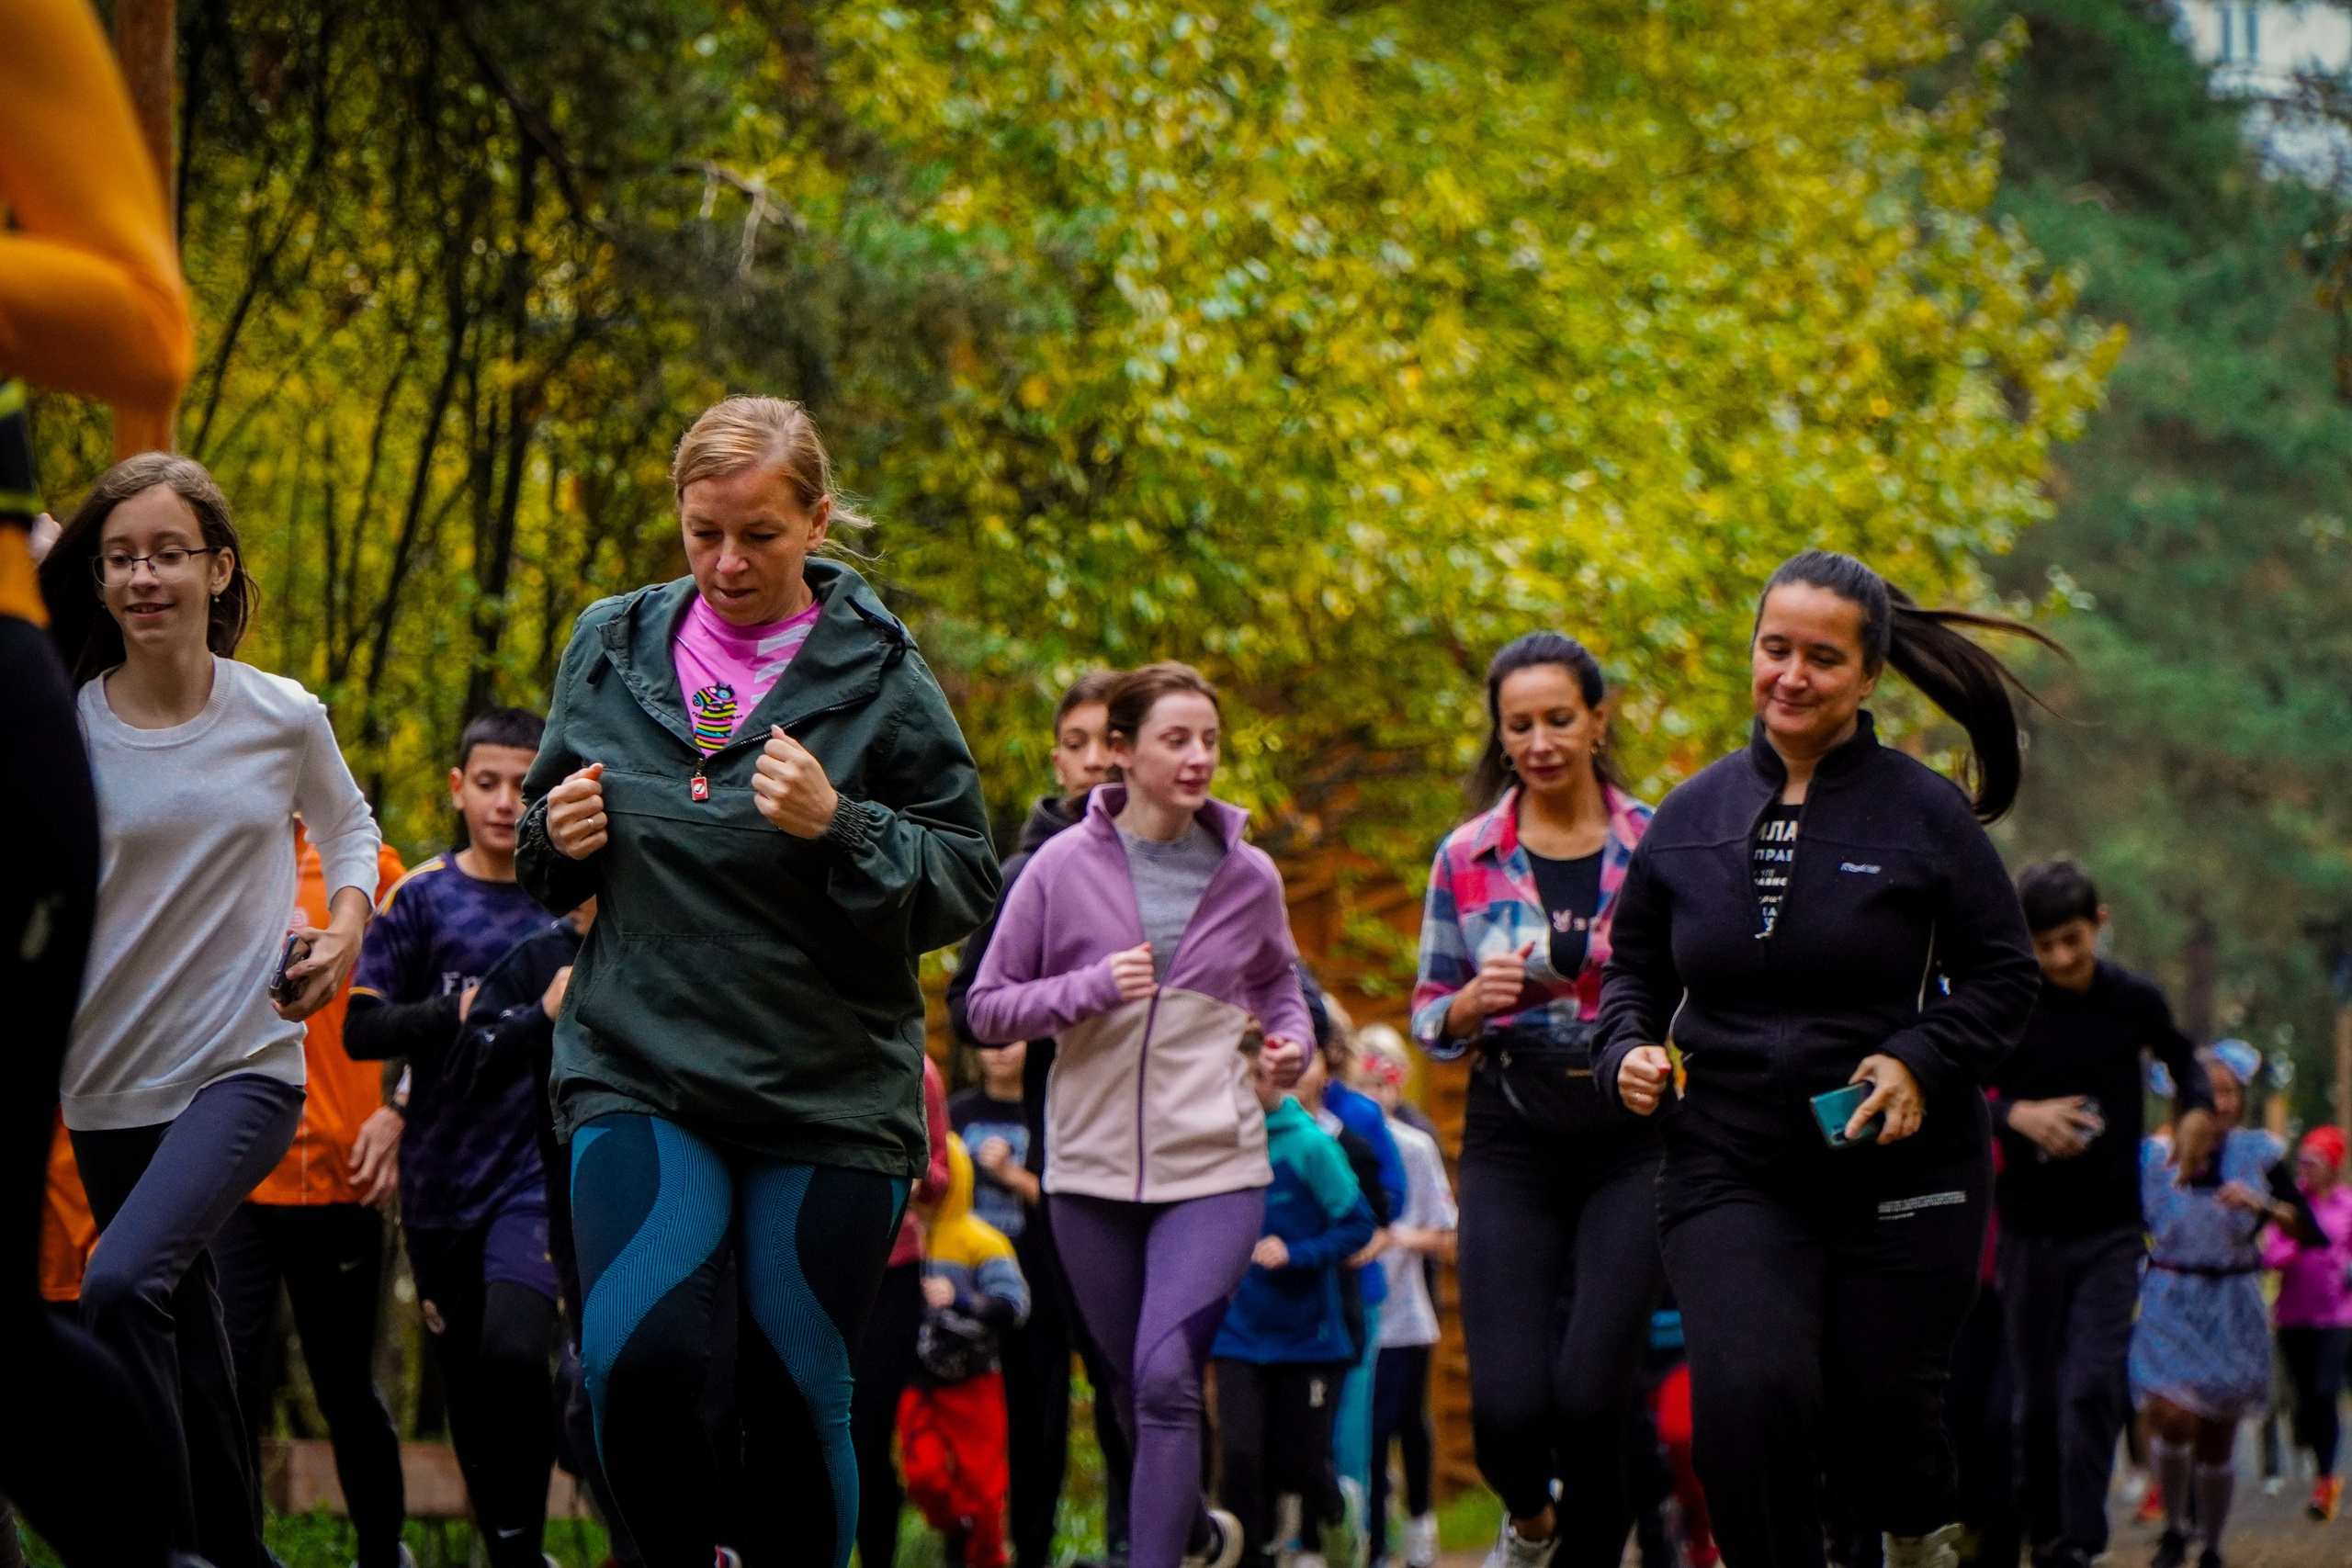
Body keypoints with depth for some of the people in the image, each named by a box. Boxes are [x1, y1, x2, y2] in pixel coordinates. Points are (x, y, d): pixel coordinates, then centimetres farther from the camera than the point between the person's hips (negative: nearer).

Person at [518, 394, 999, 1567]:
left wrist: (840, 828, -19)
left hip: (831, 1094, -1)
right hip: (640, 1074, 1)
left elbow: (969, 886, -3)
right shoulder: (612, 650, 7)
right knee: (634, 1361, -19)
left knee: (800, 1400, 2)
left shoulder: (880, 676, -2)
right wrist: (558, 838, -3)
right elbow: (546, 870, 20)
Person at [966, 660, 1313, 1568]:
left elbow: (1277, 984, 23)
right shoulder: (1064, 865, -1)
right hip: (1092, 1165, 1)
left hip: (1213, 1167, -1)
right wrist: (1093, 988, -16)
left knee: (1167, 1377, -19)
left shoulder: (1247, 877, 5)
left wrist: (1290, 1041, 1)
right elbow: (987, 1007, 0)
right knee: (1134, 1390, 11)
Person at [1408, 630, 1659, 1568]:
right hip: (1511, 1140, 1)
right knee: (1509, 1401, -10)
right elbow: (1431, 1016, 11)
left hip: (1632, 1140, -1)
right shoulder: (1466, 859, 6)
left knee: (1592, 1393, -12)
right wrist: (1476, 1002, -10)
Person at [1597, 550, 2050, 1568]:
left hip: (1901, 1174, -1)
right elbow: (1632, 965, 16)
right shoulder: (1693, 813, 5)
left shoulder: (1924, 815, -4)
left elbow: (2005, 976, 0)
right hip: (1728, 1172, 2)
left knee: (1878, 1418, 6)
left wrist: (1921, 1062, -16)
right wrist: (1628, 1053, -4)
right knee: (1748, 1394, -20)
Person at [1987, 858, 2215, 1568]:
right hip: (2031, 1229, 0)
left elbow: (2180, 1053, 21)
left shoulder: (2136, 1000, 0)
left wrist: (2198, 1106, 2)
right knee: (2038, 1397, 6)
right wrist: (2017, 1115, -22)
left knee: (2093, 1388, -12)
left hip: (2112, 1227, 0)